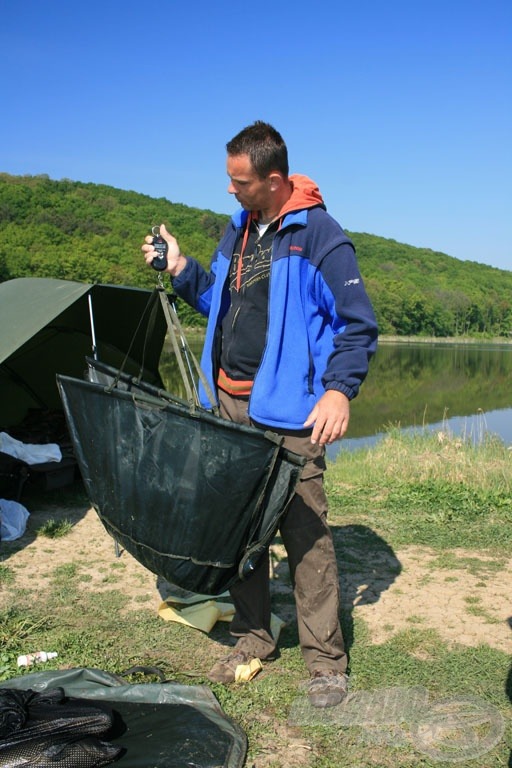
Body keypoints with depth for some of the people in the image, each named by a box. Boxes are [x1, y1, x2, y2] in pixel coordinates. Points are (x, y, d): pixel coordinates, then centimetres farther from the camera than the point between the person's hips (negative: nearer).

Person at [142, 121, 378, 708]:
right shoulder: (237, 229, 14)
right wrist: (181, 269, 8)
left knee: (305, 533, -4)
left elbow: (357, 324, -10)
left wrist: (339, 389, -22)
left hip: (287, 410, -7)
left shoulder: (318, 234, -9)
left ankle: (325, 659, 11)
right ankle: (253, 636, 27)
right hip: (230, 403, 7)